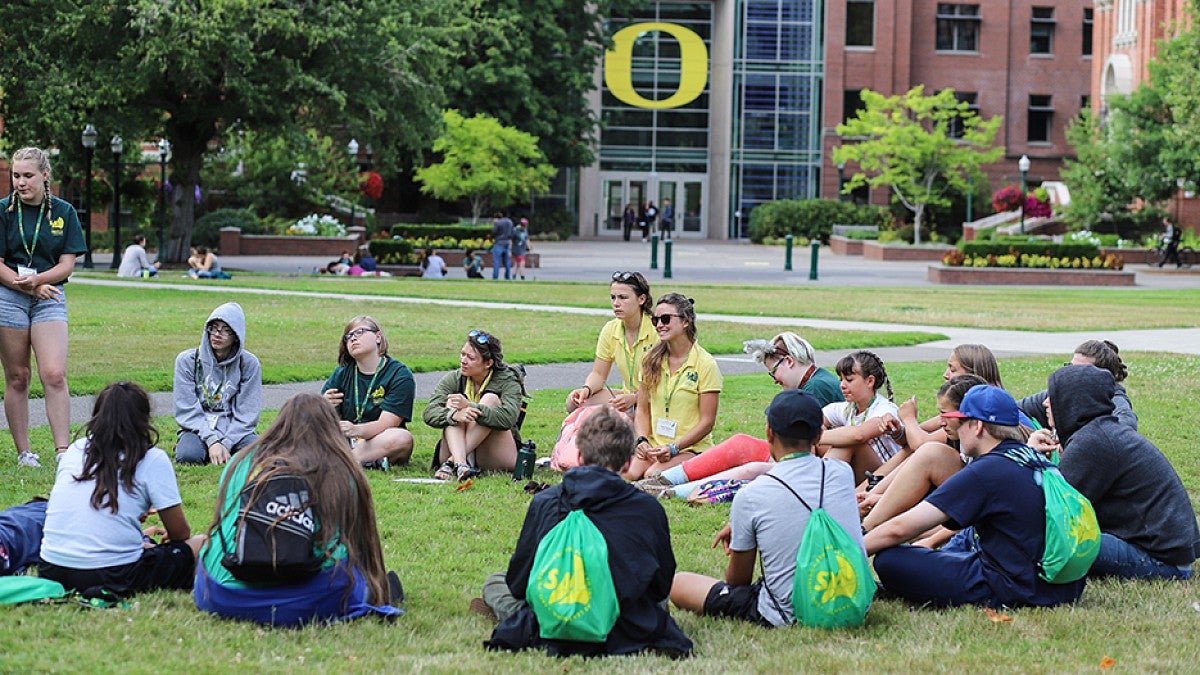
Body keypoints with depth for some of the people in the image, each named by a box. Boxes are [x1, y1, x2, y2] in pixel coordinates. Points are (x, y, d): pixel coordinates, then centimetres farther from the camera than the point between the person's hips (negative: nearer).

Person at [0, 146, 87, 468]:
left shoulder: (64, 212, 4)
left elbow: (67, 264, 2)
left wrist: (37, 279, -16)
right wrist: (27, 286, -15)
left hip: (50, 299, 1)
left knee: (54, 375, -12)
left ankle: (63, 450, -12)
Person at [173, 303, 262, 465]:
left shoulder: (249, 363, -2)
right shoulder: (187, 360, -4)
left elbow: (246, 414, -4)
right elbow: (187, 410, -8)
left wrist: (226, 444, -17)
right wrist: (212, 441, -20)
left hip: (235, 430, 1)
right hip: (198, 429, -1)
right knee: (188, 455, -34)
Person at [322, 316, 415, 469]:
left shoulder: (400, 374, -4)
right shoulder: (342, 373, 8)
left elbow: (385, 424, -16)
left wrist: (356, 430, -37)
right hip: (345, 442, 3)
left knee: (403, 438, -34)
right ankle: (371, 460, -35)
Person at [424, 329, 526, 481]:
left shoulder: (508, 381, -5)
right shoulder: (454, 379, 3)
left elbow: (508, 418, -25)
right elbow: (429, 413, -12)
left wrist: (470, 406, -36)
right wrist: (454, 415, -33)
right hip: (456, 450, 3)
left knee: (491, 399, -21)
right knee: (453, 401, -17)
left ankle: (451, 462, -33)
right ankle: (460, 463, -42)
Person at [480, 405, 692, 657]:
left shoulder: (544, 502, -5)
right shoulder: (648, 509, -5)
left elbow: (518, 583, 4)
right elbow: (662, 586, 8)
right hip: (628, 636, 2)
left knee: (495, 582, 26)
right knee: (661, 598, 36)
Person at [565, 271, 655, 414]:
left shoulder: (656, 329, -16)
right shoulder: (610, 330, 2)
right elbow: (599, 374, 9)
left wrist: (634, 398, -30)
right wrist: (586, 389, -13)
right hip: (627, 396, 6)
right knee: (574, 401, -12)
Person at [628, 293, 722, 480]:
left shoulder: (705, 364, -7)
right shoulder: (652, 359, 9)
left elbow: (707, 422, -8)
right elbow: (643, 410, 11)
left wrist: (674, 448, -18)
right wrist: (642, 440, -9)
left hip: (692, 447, -4)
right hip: (654, 444, 4)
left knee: (653, 475, -31)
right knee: (629, 473, -27)